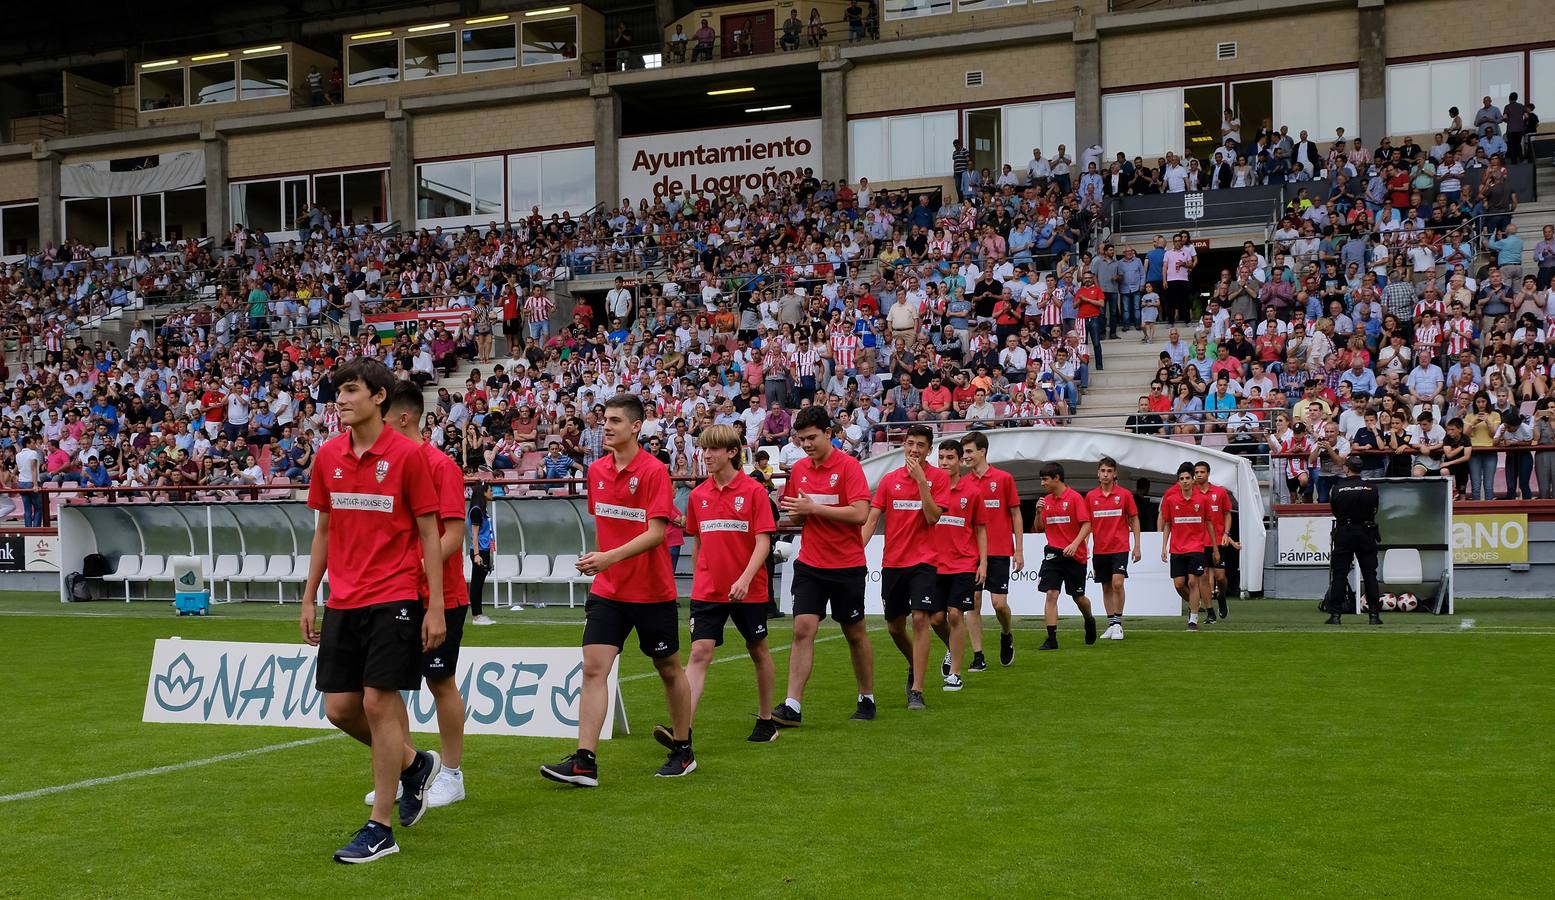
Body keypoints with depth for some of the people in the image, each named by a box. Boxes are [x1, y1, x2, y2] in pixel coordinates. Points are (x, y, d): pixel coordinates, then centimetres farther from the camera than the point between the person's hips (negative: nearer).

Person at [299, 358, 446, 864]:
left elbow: (429, 534, -6)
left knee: (380, 702, -8)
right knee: (339, 707, 5)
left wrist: (435, 609, -9)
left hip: (394, 599, -6)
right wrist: (309, 598, 13)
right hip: (341, 603, 6)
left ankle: (380, 828, 2)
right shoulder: (328, 457, 8)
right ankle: (413, 763, 31)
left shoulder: (407, 455, -8)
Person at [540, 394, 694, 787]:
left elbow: (656, 533, -20)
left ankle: (683, 752, 27)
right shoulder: (596, 471, 6)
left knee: (669, 670, 10)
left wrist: (610, 557, -30)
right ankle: (584, 762, -13)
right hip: (607, 589, 5)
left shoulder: (654, 471, -13)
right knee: (593, 668, -9)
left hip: (652, 591, -5)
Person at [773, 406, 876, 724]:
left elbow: (860, 513, -19)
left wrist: (814, 507, -21)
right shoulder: (799, 469, 6)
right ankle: (792, 707, -12)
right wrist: (790, 509, -8)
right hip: (810, 564, 4)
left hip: (847, 565, -4)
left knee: (855, 633, 9)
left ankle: (867, 698, 26)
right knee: (803, 629, -8)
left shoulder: (849, 466, -10)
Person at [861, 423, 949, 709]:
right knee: (894, 626, 11)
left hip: (923, 562, -4)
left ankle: (917, 690, -13)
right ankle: (914, 666, 39)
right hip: (891, 562, 4)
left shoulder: (938, 477, -1)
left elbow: (933, 517, -12)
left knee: (920, 619, -15)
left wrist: (920, 479, -16)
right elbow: (872, 518, 5)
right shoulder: (890, 480, 8)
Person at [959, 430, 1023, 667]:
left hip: (999, 552, -3)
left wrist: (1019, 550, -2)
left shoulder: (1003, 478, -1)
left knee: (999, 603, -7)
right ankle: (978, 657, 4)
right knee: (974, 603, -2)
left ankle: (1006, 635, 25)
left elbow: (1016, 515, 2)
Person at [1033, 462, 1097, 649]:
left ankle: (1089, 620, 40)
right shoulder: (1045, 500, 8)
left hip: (1074, 555, -4)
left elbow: (1087, 525, -12)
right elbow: (1040, 528, 13)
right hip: (1053, 553, 4)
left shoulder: (1074, 497, -8)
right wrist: (1038, 512, -5)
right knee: (1050, 594, -9)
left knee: (1078, 597, 8)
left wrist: (1075, 544, -25)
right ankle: (1051, 639, -9)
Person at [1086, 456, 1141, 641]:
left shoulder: (1124, 494, -2)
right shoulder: (1090, 496, 4)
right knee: (1106, 587, 8)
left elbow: (1134, 520, 4)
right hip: (1099, 548, 3)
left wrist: (1136, 546, 1)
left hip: (1120, 547, -3)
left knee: (1117, 583, -16)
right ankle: (1111, 624, 16)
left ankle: (1118, 623, -8)